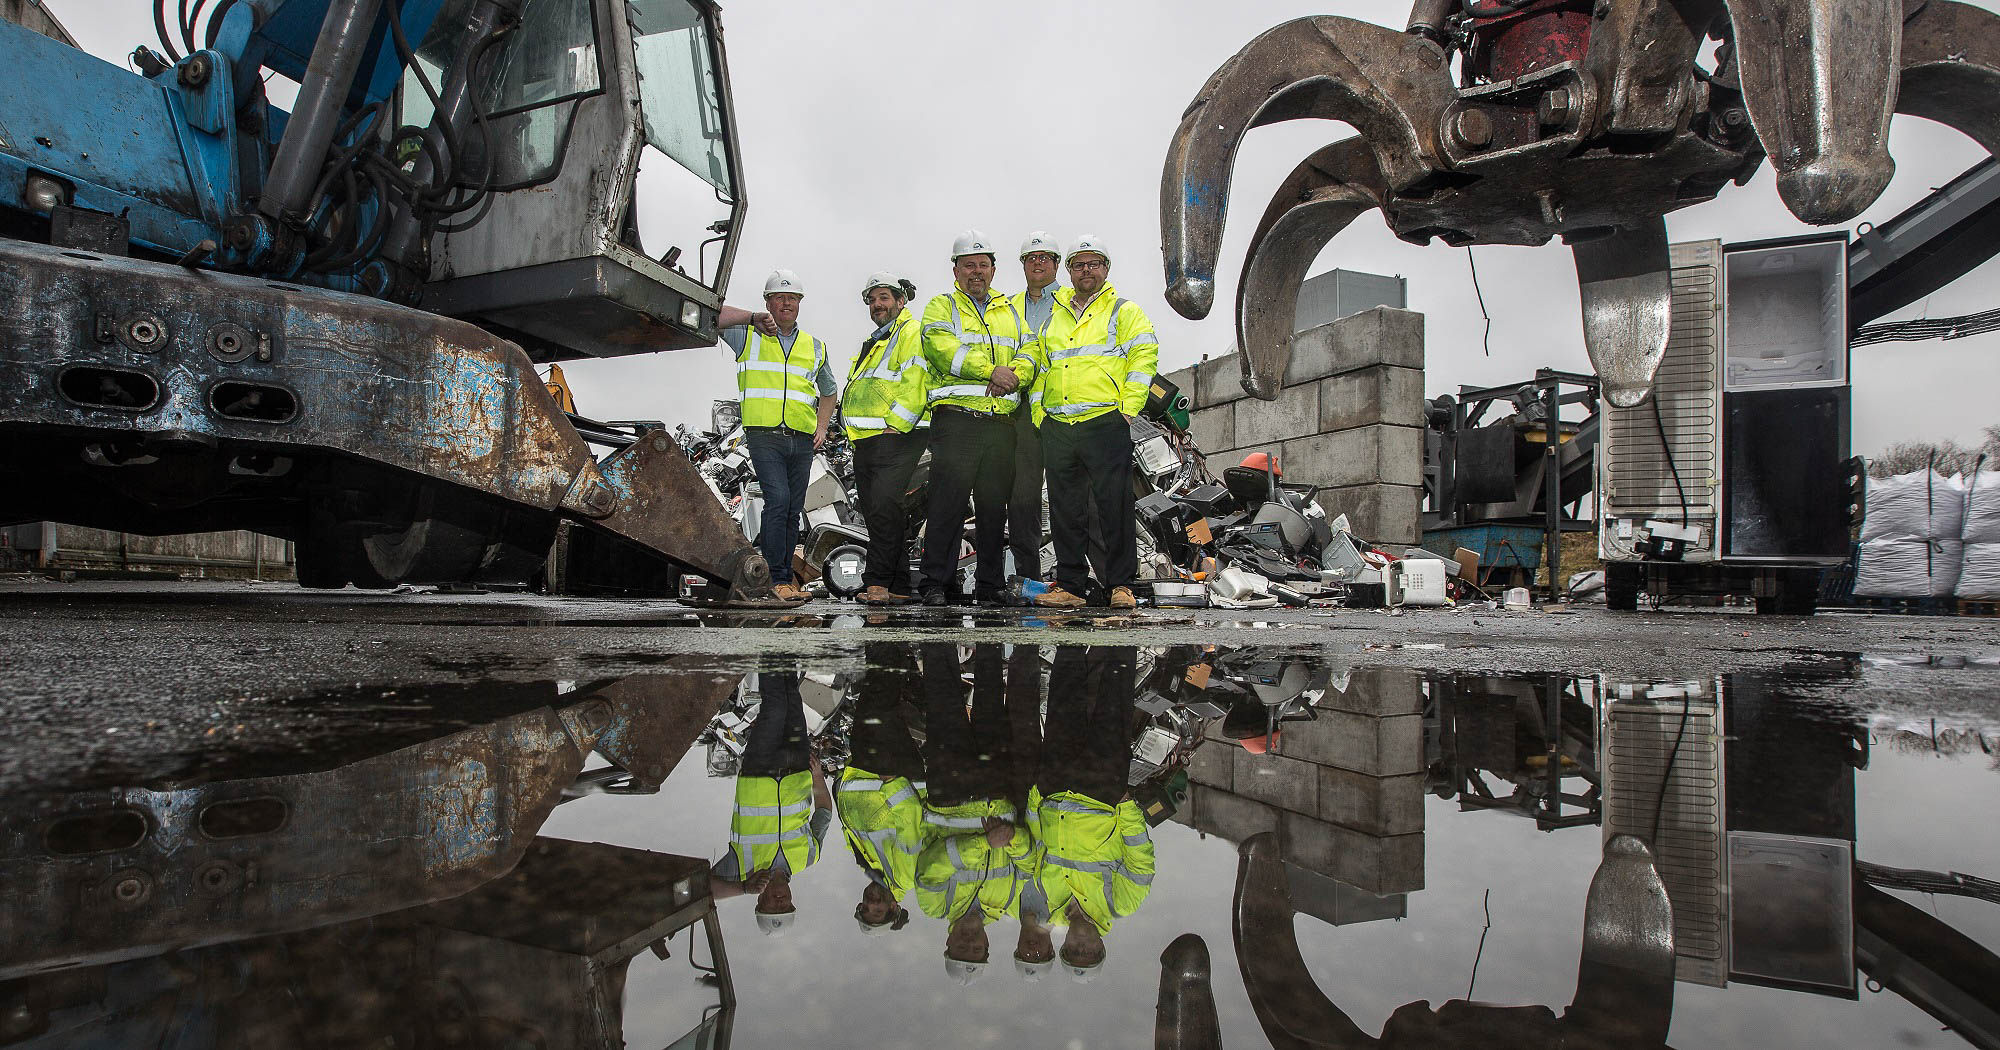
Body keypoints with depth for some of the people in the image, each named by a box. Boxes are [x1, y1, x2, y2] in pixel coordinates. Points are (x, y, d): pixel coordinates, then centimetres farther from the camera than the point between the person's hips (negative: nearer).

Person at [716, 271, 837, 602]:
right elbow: (712, 316, -5)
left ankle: (784, 580, 12)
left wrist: (822, 427, 14)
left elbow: (828, 391, 30)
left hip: (802, 441, 4)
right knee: (778, 500, -19)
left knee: (793, 511, 6)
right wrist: (754, 317, -11)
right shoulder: (749, 337, 9)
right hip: (764, 435, -4)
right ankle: (776, 580, -17)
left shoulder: (815, 347, 20)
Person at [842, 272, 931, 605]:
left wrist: (894, 425, -19)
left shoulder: (912, 332, 0)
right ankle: (897, 587, 8)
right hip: (865, 441, 9)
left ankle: (878, 581, -19)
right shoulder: (873, 342, 29)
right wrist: (858, 435, 19)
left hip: (895, 438, -9)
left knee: (884, 507, -20)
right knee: (878, 515, 6)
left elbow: (915, 385, -13)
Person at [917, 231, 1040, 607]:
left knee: (994, 506, 5)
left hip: (1001, 423, 4)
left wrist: (1012, 375, -11)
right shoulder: (942, 307, 10)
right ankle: (935, 583, -3)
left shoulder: (1010, 311, 23)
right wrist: (991, 370, -16)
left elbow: (1029, 353, 11)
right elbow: (943, 349, -9)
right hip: (956, 418, -4)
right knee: (948, 502, -8)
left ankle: (991, 585, 11)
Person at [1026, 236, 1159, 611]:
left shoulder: (1125, 311, 9)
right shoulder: (1053, 316, 22)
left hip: (1105, 423, -5)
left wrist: (1127, 408, -11)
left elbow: (1144, 357, -2)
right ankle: (1069, 585, 11)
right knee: (1065, 510, 5)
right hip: (1056, 427, 5)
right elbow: (1039, 366, 24)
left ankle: (1121, 584, -1)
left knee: (1115, 506, -7)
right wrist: (1038, 411, 11)